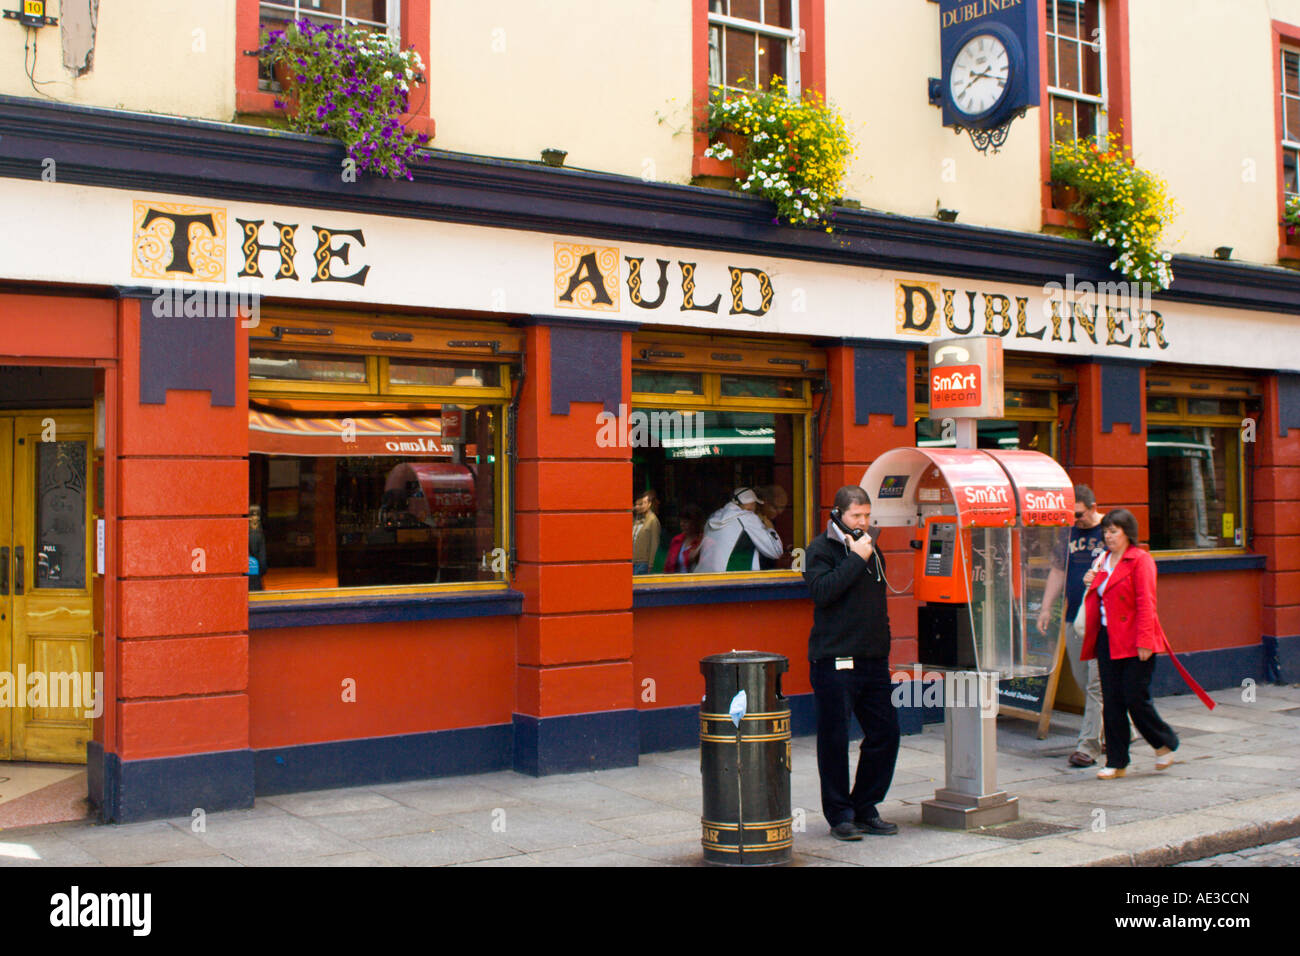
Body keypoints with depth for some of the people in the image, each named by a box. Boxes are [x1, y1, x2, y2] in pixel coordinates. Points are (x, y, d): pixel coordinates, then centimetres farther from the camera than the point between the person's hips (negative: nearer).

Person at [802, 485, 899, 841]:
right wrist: (856, 559, -18)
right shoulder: (820, 549, -3)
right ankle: (840, 815, 11)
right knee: (835, 739, 0)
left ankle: (865, 808, 20)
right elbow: (821, 591, -21)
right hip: (835, 661, -7)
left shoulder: (871, 550, 18)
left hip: (873, 660, 7)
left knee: (885, 732, 7)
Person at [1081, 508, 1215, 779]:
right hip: (1108, 640, 7)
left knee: (1136, 699, -5)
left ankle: (1165, 742, 21)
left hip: (1134, 643, -7)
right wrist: (1091, 583, 3)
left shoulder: (1140, 560, -8)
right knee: (1111, 703, 5)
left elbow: (1146, 604, -14)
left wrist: (1144, 642, -19)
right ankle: (1116, 762, 11)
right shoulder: (1104, 561, 15)